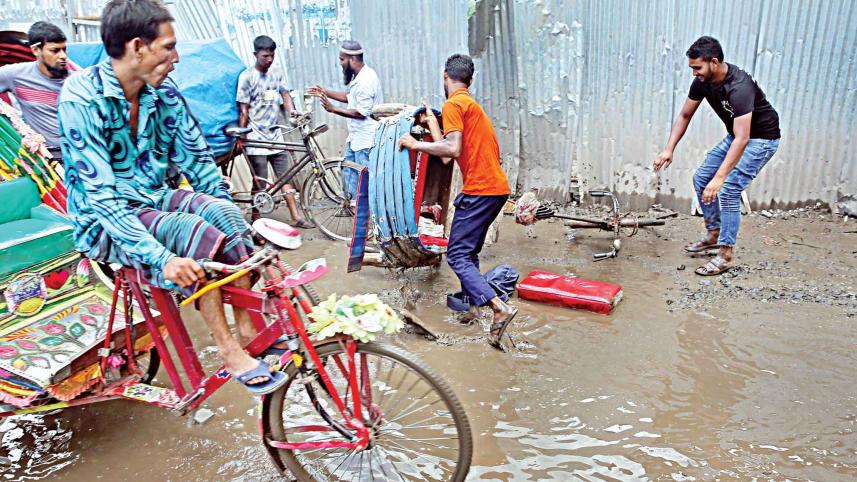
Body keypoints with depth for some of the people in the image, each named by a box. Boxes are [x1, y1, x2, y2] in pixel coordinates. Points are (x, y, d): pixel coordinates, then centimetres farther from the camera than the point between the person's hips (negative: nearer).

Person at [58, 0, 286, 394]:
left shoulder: (164, 94, -2)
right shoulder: (81, 99, -20)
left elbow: (198, 160, 3)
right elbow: (101, 195, -27)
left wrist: (239, 226, -4)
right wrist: (162, 258, -37)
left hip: (154, 200, 5)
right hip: (105, 222, -5)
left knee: (222, 211, -24)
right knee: (192, 231, -30)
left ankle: (248, 332, -18)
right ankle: (230, 355, -21)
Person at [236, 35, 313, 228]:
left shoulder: (277, 74, 9)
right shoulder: (247, 76, -7)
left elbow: (285, 94, 3)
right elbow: (243, 110, -9)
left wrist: (292, 110, -18)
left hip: (274, 134, 5)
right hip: (256, 136, -5)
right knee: (260, 183, -1)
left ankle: (296, 217, 10)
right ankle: (256, 220, 12)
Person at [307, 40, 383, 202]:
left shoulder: (366, 80, -24)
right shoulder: (358, 76, 8)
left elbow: (361, 113, -25)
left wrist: (333, 109, -23)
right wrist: (326, 92, 13)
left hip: (366, 136, -11)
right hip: (356, 135, 11)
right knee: (350, 169, 21)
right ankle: (354, 200, 33)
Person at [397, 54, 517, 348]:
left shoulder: (453, 105, -7)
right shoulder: (472, 104, 22)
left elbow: (452, 149, -21)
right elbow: (446, 156, 17)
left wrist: (416, 145, -9)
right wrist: (432, 123, 28)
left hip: (480, 190, -10)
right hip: (497, 188, 10)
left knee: (457, 255, -8)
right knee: (469, 251, 20)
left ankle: (499, 308, -18)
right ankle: (473, 303, 25)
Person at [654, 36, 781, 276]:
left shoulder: (739, 87, -35)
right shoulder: (702, 82, -10)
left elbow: (743, 139, -41)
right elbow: (684, 116, 2)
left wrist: (719, 178, -47)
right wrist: (669, 149, -11)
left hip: (761, 139, -8)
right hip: (736, 135, 9)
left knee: (728, 190, -17)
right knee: (700, 178, 7)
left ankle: (726, 254, -6)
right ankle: (714, 234, 22)